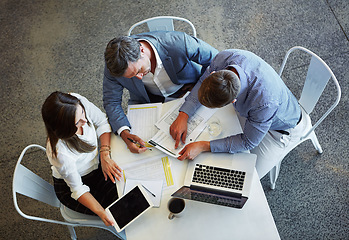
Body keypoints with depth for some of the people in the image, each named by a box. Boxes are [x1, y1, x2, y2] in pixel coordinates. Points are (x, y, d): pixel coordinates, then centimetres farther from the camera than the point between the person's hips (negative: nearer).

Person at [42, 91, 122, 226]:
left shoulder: (78, 103, -30)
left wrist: (105, 155, -20)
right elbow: (78, 189, -23)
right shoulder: (59, 153, -40)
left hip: (96, 164, 5)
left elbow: (102, 122, -9)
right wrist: (101, 213, -34)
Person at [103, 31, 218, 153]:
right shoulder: (116, 63, -27)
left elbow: (215, 59, -16)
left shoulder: (179, 43, -34)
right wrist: (124, 134, -31)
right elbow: (111, 101, -16)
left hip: (187, 91, -1)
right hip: (147, 100, 1)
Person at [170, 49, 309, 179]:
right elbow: (203, 81, -11)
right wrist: (183, 115, -23)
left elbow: (248, 142, -30)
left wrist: (203, 146, -34)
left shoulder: (265, 102, -48)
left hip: (280, 128, -5)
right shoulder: (223, 58, -33)